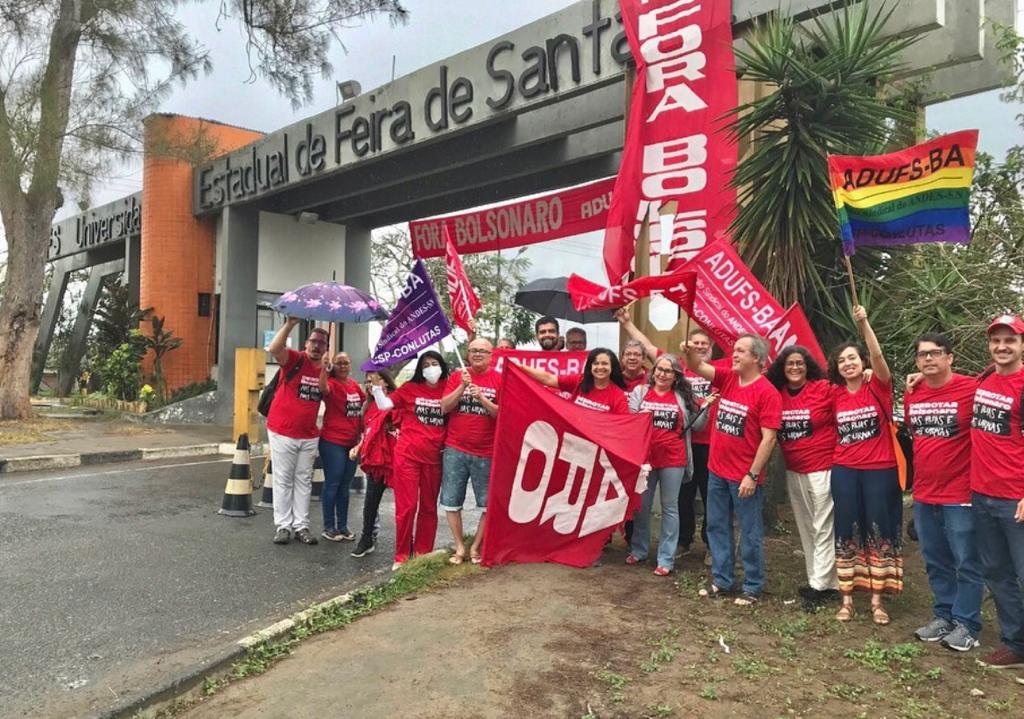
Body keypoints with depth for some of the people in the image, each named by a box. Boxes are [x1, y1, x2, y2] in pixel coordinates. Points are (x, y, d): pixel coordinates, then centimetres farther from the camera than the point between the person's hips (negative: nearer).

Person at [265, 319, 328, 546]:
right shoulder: (294, 359, -10)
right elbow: (274, 348, -30)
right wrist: (290, 324, -35)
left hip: (309, 436, 5)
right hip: (282, 433, -5)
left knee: (304, 482, 10)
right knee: (283, 480, 4)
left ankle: (301, 526, 17)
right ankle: (283, 526, 11)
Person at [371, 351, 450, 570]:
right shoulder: (410, 388, 1)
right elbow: (384, 404, -2)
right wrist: (376, 382, -14)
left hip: (434, 457, 2)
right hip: (407, 455, -2)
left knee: (429, 507, 11)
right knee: (407, 506, -1)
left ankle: (423, 553, 23)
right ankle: (401, 555, 11)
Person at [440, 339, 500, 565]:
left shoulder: (499, 379, 1)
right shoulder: (457, 376, 7)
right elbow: (444, 407, -2)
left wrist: (482, 399, -19)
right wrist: (463, 386, -13)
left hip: (486, 453, -1)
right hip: (455, 450, 2)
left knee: (489, 504, 2)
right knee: (451, 501, 6)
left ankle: (476, 547, 18)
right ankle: (459, 547, 20)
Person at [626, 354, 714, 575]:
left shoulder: (683, 396, 3)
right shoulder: (640, 391, 3)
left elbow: (695, 425, 3)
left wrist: (705, 408, -10)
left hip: (673, 460, -1)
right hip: (645, 457, 1)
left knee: (670, 507, 5)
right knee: (641, 505, 13)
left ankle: (666, 559, 12)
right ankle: (638, 549, 28)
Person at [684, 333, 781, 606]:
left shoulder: (767, 392, -14)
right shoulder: (727, 378, 5)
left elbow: (768, 438, -16)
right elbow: (698, 367, 1)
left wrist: (752, 475, -17)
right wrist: (691, 351, -23)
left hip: (745, 477, -7)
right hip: (717, 471, 7)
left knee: (750, 533, 6)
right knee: (717, 527, 15)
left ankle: (753, 588, 19)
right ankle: (722, 581, 28)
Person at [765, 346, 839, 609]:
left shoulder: (824, 389, -10)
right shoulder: (776, 394, 3)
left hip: (822, 469, -5)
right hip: (793, 471, 6)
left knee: (823, 529, -1)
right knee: (805, 529, 12)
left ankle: (820, 585, 6)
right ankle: (822, 582, 24)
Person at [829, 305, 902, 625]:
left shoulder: (878, 387, -5)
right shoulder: (835, 394, 3)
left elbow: (877, 356, -23)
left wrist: (863, 323, -32)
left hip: (880, 470, -2)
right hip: (844, 471, 3)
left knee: (879, 531, 3)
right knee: (846, 532, 6)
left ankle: (876, 600, 14)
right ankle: (847, 598, 15)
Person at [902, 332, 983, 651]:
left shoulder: (972, 388, -13)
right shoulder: (911, 395, 6)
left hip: (961, 495, -6)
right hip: (923, 496, 6)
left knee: (966, 563, 4)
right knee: (936, 562, 16)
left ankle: (966, 624, 17)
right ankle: (943, 616, 30)